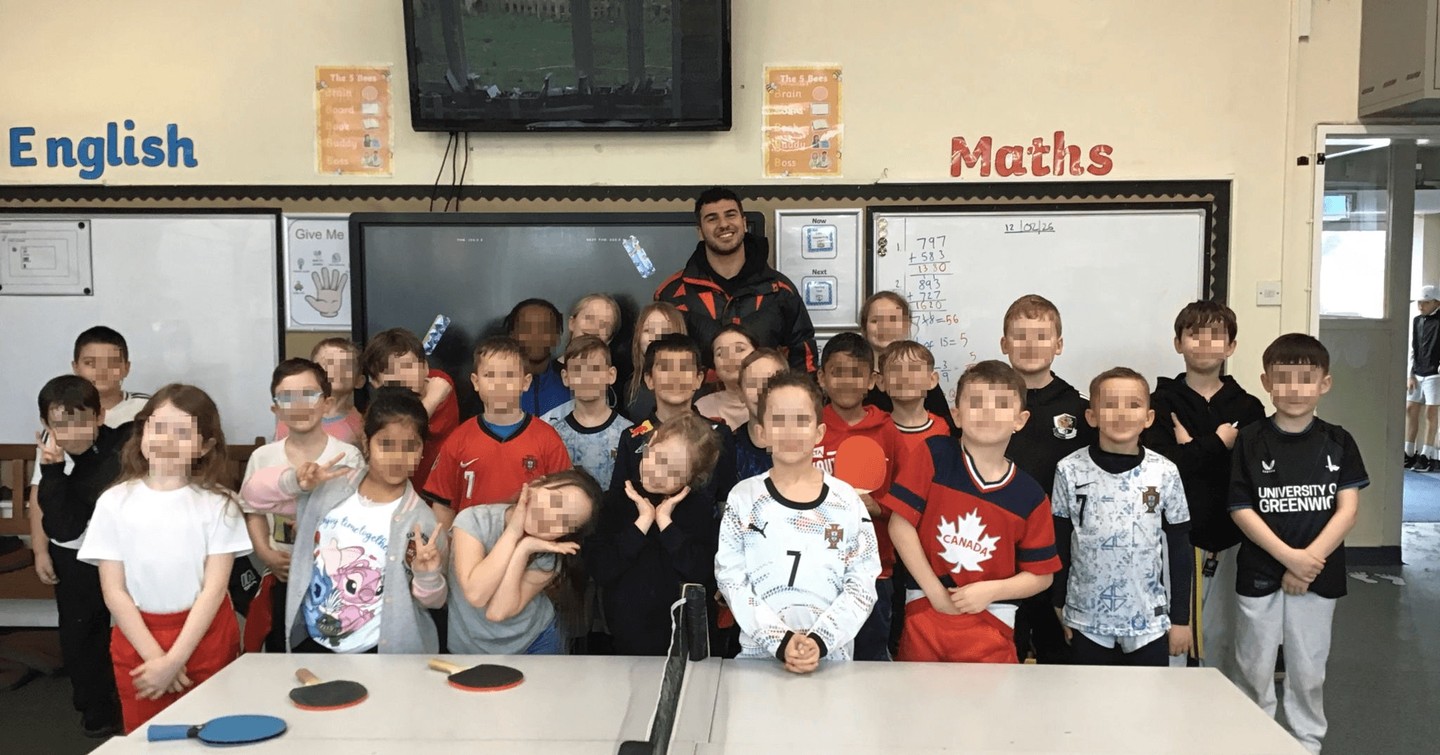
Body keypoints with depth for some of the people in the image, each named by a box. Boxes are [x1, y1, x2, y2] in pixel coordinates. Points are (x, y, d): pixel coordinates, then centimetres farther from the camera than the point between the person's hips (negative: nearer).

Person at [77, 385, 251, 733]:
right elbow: (114, 591, -4)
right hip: (137, 642, 1)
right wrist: (155, 657, -12)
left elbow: (214, 587, -9)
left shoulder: (217, 503, -5)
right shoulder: (115, 502, -2)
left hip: (205, 639, -1)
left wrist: (174, 659, -16)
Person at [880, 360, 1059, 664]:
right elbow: (900, 525, -8)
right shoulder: (933, 456, -6)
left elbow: (1041, 575, 4)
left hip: (990, 625, 1)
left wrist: (991, 590, -13)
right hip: (924, 617, -1)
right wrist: (935, 591, -10)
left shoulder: (1030, 497, -2)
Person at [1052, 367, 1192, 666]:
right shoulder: (1070, 471, -7)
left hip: (1149, 621, 1)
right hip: (1087, 620, 0)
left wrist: (1181, 617, 3)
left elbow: (1178, 550, 2)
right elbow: (1058, 545, 1)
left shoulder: (1165, 473, -4)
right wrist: (1059, 607, 3)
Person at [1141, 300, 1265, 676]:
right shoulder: (1161, 403, 2)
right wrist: (1216, 443, -9)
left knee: (1220, 638, 9)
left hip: (1228, 539, 2)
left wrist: (1192, 451, -11)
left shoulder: (1248, 409, 7)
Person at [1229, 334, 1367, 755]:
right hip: (1259, 574, -1)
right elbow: (1241, 510, -7)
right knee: (1255, 668, 9)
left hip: (1318, 574, 1)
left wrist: (1310, 560, -15)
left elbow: (1348, 510, -5)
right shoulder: (1251, 442, -4)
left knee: (1308, 670, 11)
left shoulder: (1338, 443, 0)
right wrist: (1289, 557, -17)